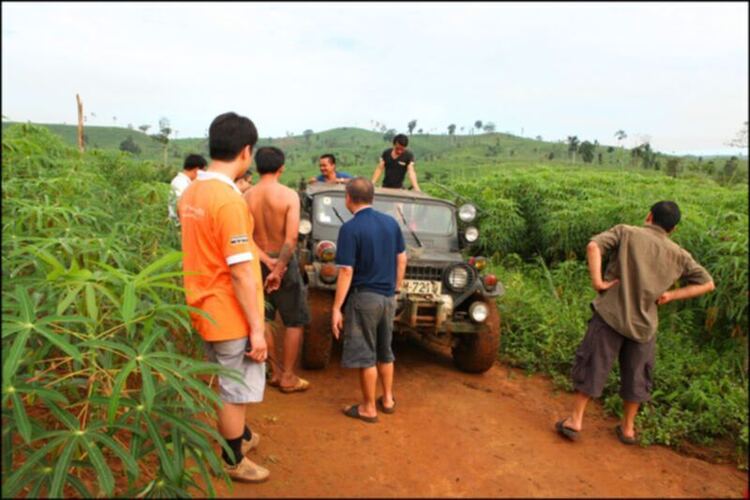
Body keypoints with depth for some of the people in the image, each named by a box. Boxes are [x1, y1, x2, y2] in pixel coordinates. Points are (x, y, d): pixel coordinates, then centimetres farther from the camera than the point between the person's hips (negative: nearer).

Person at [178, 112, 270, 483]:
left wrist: (260, 259, 23)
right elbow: (240, 273, -24)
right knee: (235, 388, 10)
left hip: (206, 309, 9)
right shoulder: (229, 200, -24)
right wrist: (257, 328, -18)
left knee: (226, 383, 25)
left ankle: (239, 435, 46)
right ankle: (234, 460, 28)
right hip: (230, 315, -9)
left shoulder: (191, 193, 4)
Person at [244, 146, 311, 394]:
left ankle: (276, 372, 26)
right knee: (294, 322, 10)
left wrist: (265, 260, -5)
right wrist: (279, 269, -19)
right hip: (284, 261, -4)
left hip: (258, 263, 4)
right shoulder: (289, 195, -13)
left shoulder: (246, 196, -3)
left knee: (262, 319, 19)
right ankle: (288, 377, 15)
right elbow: (291, 238, -22)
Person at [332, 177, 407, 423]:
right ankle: (388, 400, 31)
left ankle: (368, 408, 17)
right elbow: (402, 259, 8)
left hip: (364, 297, -6)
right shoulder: (391, 222, 3)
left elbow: (346, 272, -19)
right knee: (384, 351, 20)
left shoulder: (350, 228, -15)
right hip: (388, 297, 6)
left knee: (365, 355, 6)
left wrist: (336, 308, -14)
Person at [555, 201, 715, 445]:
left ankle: (575, 420, 13)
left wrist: (597, 281, -16)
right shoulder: (678, 255, 7)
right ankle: (628, 428, 30)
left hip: (610, 314, -2)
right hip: (644, 324, 3)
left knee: (592, 368, 7)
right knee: (636, 376, 18)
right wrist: (671, 295, 4)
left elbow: (594, 245, -19)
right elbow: (707, 283, 11)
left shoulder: (626, 232, -2)